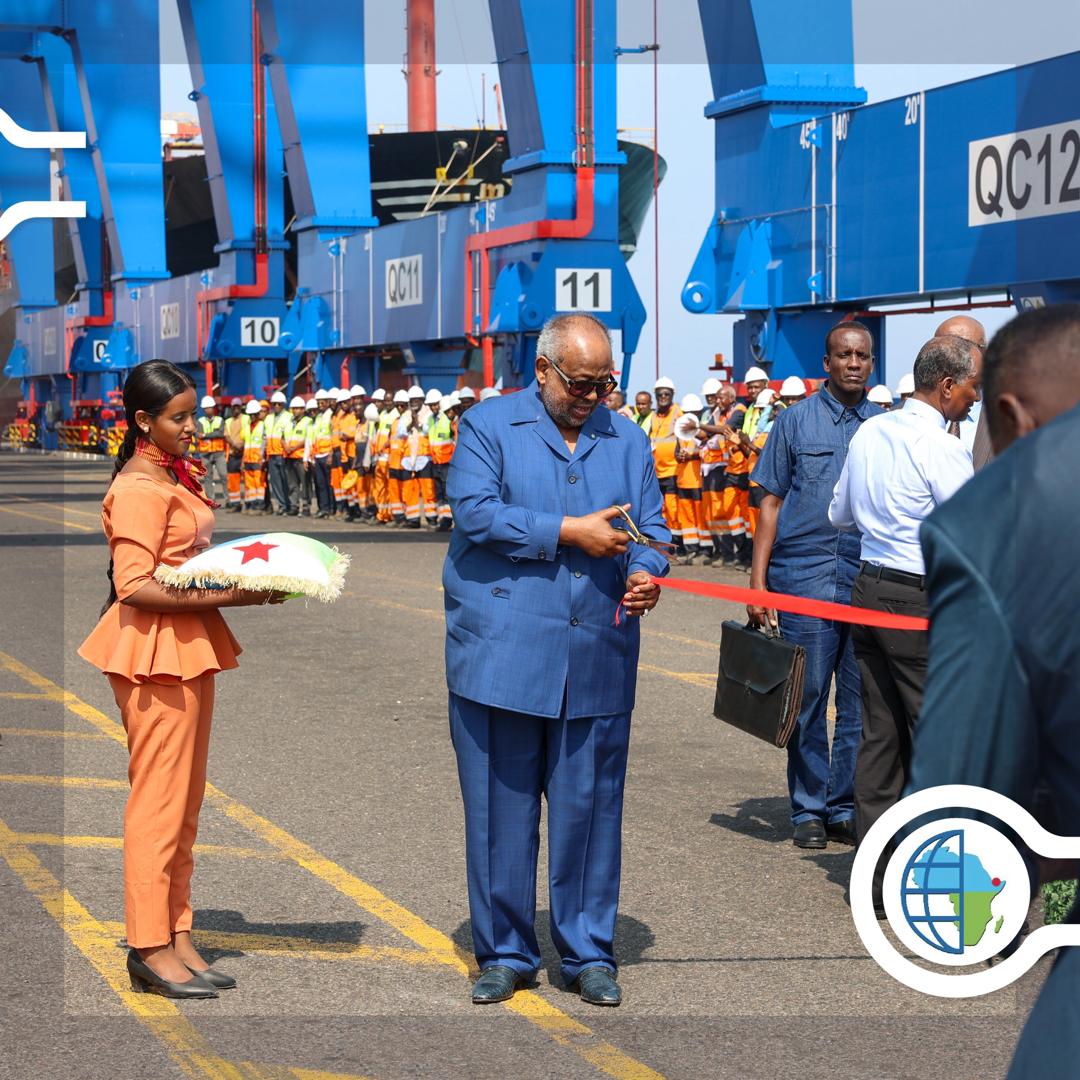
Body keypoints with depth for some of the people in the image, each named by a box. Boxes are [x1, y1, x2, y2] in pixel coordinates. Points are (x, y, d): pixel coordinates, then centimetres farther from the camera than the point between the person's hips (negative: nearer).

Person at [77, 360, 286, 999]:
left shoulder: (178, 477, 15)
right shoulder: (140, 488, -14)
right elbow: (134, 586, -21)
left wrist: (247, 578, 4)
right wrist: (223, 597, -22)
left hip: (191, 648, 10)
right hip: (155, 652, -10)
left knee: (184, 803, 12)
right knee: (159, 800, -5)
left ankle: (177, 938, 18)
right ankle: (151, 949, 0)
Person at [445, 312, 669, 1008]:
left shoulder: (629, 441, 15)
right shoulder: (488, 428, 3)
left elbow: (652, 527, 13)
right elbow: (477, 513, -10)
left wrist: (647, 573, -9)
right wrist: (570, 532, -13)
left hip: (598, 663, 3)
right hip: (502, 656, -3)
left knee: (590, 807, 5)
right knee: (501, 811, 3)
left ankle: (589, 952, 16)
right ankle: (505, 951, 15)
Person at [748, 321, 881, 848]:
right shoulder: (796, 420, 5)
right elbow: (772, 503, 5)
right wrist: (757, 581, -2)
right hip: (805, 577, -2)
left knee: (861, 702, 5)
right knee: (807, 699, 0)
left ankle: (847, 806, 14)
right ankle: (809, 809, 10)